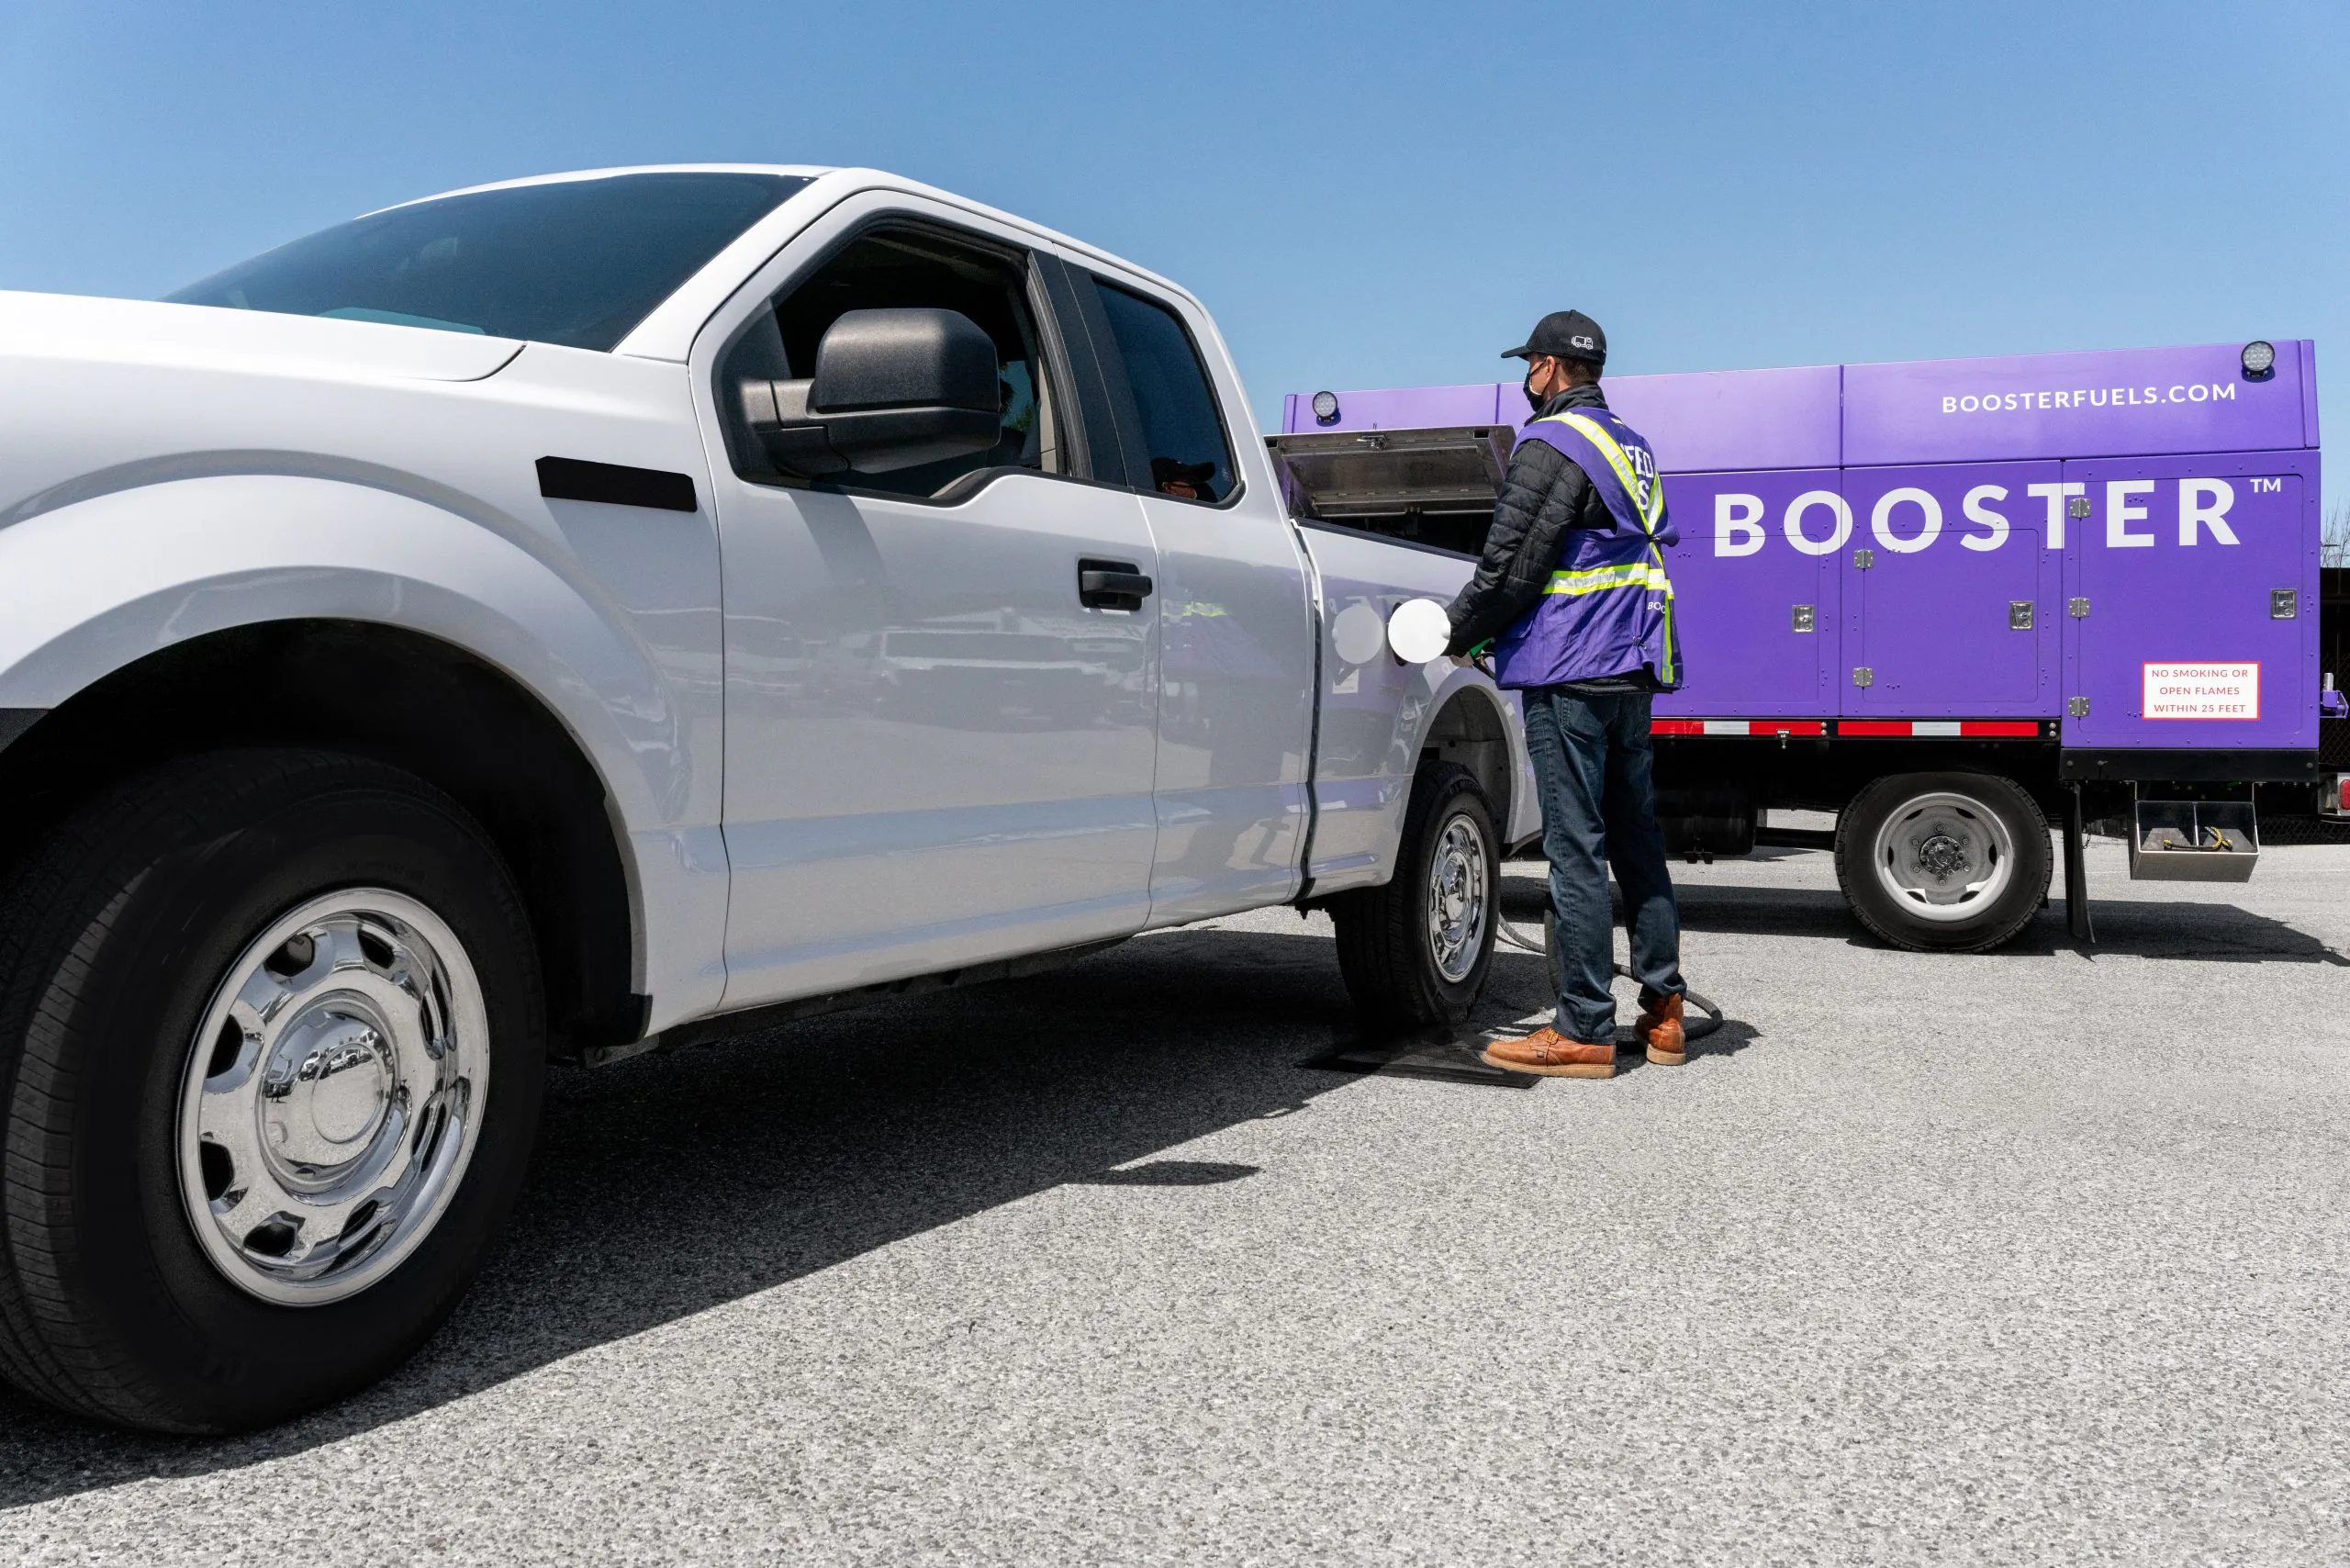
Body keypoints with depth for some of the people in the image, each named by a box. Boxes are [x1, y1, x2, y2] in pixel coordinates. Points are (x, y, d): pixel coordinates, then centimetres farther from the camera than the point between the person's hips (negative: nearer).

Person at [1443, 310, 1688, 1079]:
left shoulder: (1550, 446, -10)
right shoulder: (1632, 449, 19)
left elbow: (1509, 567, -14)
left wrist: (1458, 633, 2)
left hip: (1568, 671, -9)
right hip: (1632, 669, 9)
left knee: (1576, 848, -6)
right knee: (1637, 840, 13)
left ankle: (1584, 1031, -1)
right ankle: (1663, 1012, 19)